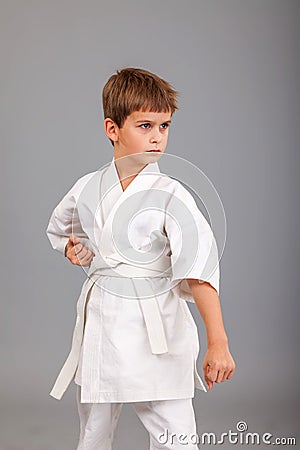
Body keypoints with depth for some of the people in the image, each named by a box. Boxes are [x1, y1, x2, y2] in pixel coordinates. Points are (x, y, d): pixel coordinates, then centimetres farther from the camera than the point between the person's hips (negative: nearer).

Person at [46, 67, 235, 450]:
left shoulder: (170, 196, -10)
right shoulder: (87, 189, 3)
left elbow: (200, 270, -17)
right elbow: (58, 228, 26)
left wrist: (218, 342, -24)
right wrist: (71, 249, 6)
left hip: (157, 334, -3)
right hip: (99, 327, 4)